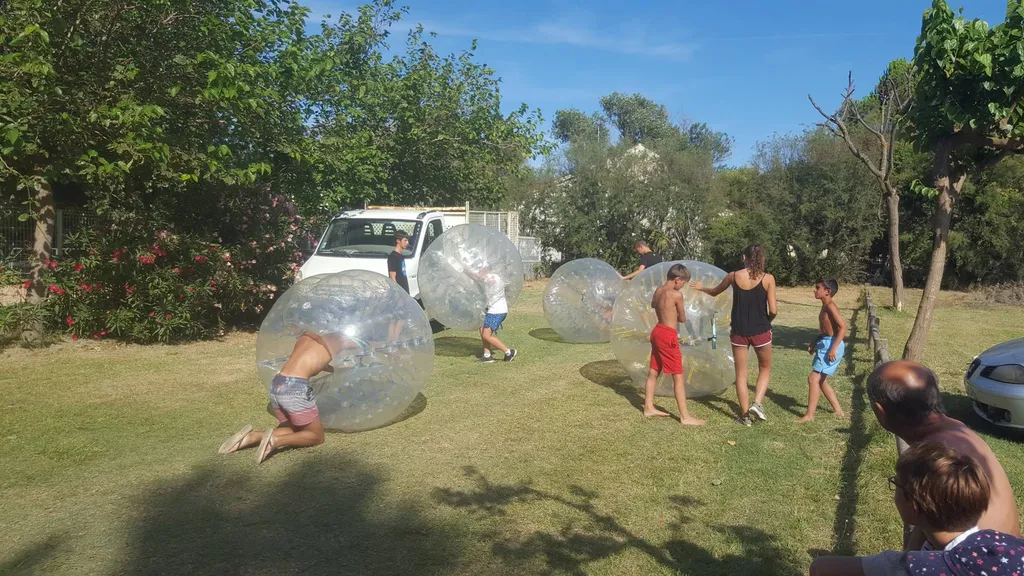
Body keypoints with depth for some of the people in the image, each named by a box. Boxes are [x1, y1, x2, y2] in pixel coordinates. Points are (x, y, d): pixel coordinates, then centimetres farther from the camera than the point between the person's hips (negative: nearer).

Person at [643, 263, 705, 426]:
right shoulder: (676, 295, -16)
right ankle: (685, 416, -2)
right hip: (668, 335, -9)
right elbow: (683, 319, -4)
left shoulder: (658, 290, 8)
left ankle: (648, 408, 25)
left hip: (657, 331, 9)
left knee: (653, 372, 16)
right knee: (678, 376, -4)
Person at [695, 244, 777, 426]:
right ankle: (757, 403, 2)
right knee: (765, 369, 21)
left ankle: (745, 415, 16)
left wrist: (701, 288, 36)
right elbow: (773, 310, -10)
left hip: (739, 331, 1)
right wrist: (766, 321, 12)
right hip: (761, 331, -1)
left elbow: (714, 292, 16)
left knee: (741, 373, 12)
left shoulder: (733, 276, -2)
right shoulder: (768, 279, -8)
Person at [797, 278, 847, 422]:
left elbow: (843, 326, -23)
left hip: (831, 345, -11)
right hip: (824, 344, 11)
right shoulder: (824, 307, 14)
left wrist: (834, 348, -26)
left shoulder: (830, 306, -16)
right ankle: (838, 410, 28)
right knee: (821, 380, 17)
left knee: (813, 378, -11)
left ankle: (809, 415, -7)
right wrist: (814, 343, 21)